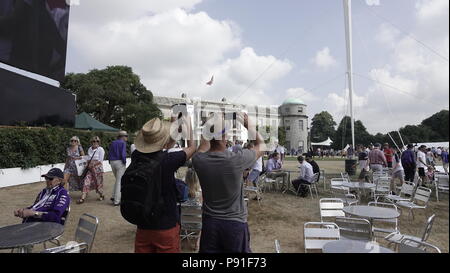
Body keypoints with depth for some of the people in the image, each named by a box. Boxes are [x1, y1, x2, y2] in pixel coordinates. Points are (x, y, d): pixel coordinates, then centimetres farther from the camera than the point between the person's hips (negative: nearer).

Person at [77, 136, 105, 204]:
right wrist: (87, 165, 3)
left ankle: (101, 196, 22)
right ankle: (82, 198, -1)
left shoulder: (100, 149, -6)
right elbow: (88, 158, 19)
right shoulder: (90, 149, 12)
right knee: (86, 181, -2)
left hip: (98, 167, -5)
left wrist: (92, 165, -14)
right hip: (90, 168, 5)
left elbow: (100, 161, -10)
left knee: (98, 182, 4)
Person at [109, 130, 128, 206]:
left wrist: (111, 163, 13)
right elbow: (123, 154, -16)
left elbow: (110, 154, 11)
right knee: (119, 182, -1)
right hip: (120, 162, -7)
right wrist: (125, 163, -8)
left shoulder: (112, 143, 13)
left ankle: (113, 196, 18)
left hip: (112, 163, 7)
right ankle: (116, 201, 1)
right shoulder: (123, 143, -8)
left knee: (118, 180, 22)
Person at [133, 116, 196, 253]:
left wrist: (171, 123, 17)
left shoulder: (136, 157, -11)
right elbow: (192, 147, -6)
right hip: (167, 227, -4)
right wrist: (187, 124, 9)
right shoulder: (168, 160, -24)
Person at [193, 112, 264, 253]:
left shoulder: (199, 160, -16)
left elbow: (203, 147, 11)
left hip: (209, 222, 3)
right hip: (235, 223, -2)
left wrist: (211, 128, 12)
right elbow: (261, 145, -3)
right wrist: (249, 124, 4)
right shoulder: (236, 159, -24)